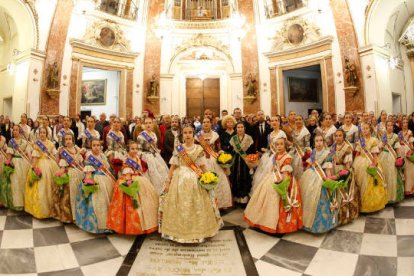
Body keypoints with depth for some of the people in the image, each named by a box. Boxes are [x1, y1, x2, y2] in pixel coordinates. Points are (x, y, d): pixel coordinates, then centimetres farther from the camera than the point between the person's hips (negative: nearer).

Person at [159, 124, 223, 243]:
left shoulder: (199, 149, 0)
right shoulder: (178, 148, 0)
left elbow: (203, 166, 5)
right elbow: (173, 166, 2)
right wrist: (167, 181, -1)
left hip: (195, 180, 0)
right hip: (180, 179, 0)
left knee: (197, 207, 6)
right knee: (180, 207, 6)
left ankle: (197, 231, 24)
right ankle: (179, 231, 23)